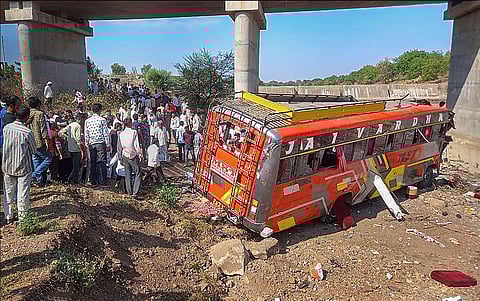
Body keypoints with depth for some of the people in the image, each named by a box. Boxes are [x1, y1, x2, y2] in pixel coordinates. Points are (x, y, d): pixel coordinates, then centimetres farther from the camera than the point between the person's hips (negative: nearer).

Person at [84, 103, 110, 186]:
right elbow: (106, 133, -6)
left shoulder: (87, 121, 7)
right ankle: (102, 181, -5)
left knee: (92, 162, 10)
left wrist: (87, 145, 15)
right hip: (101, 143, -4)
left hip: (91, 143, 4)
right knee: (102, 162, -3)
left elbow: (86, 134, 8)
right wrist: (108, 145, -1)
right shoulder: (102, 120, -5)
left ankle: (93, 181, 14)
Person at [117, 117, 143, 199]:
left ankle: (129, 192, 18)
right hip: (133, 156, -5)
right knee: (138, 174, -2)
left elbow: (119, 147, 10)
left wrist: (120, 157, 19)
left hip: (125, 156, 5)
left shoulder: (121, 134, 4)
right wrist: (140, 154, -2)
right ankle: (135, 193, -12)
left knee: (127, 174, 13)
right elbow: (137, 145, -12)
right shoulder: (134, 132, -10)